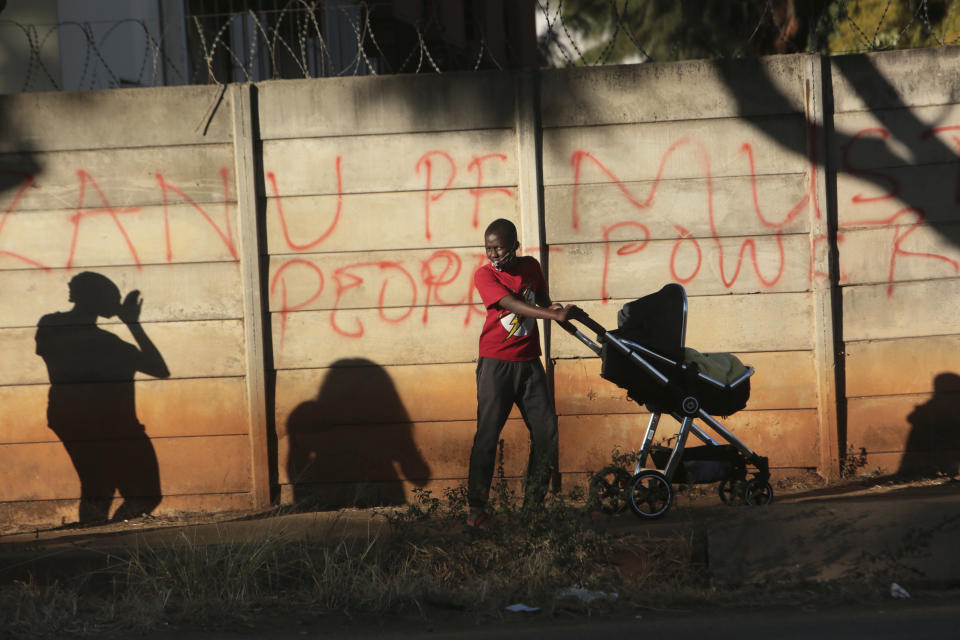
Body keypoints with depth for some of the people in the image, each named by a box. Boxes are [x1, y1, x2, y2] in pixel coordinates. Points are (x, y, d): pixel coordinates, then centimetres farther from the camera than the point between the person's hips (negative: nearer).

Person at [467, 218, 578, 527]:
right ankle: (476, 507, -5)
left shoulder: (530, 266, 7)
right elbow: (513, 305, -21)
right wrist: (555, 315, -31)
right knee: (488, 432, -10)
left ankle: (534, 502, 10)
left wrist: (551, 307, -2)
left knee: (546, 430, -1)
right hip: (496, 363, -5)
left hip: (529, 362, 5)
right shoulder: (484, 275, -8)